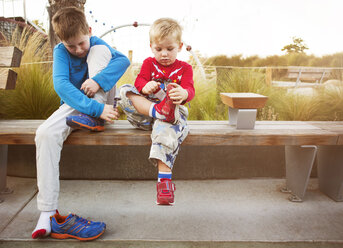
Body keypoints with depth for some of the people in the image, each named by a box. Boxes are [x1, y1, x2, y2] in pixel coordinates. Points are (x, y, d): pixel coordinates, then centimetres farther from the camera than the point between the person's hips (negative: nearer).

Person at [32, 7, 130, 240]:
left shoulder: (97, 44, 0)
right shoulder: (60, 51, -7)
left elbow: (123, 59, -17)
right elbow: (61, 85, -24)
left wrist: (98, 80, -35)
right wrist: (96, 108, -37)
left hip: (99, 102, 0)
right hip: (73, 104, 0)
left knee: (100, 51, -17)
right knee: (45, 133, -32)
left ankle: (94, 119, -22)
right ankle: (48, 214, -28)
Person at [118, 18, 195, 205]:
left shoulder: (184, 68, 12)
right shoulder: (149, 63, 16)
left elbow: (190, 90, -7)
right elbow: (139, 81, -2)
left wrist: (183, 93, -36)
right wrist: (146, 86, -30)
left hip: (173, 111, -2)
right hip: (144, 111, 3)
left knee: (167, 127, -39)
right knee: (125, 91, -20)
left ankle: (164, 178, -45)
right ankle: (157, 111, -42)